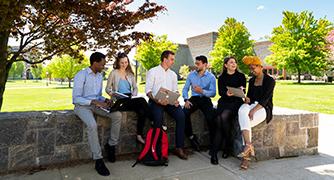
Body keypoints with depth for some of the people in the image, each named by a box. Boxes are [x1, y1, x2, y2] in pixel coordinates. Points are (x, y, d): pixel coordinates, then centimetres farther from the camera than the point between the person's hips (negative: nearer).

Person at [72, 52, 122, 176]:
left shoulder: (100, 76, 11)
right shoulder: (81, 75, -12)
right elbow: (76, 98, -17)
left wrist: (105, 100, -4)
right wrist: (94, 102, -26)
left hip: (96, 104, 6)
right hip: (82, 105, -6)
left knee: (117, 115, -18)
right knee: (92, 125, -35)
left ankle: (111, 144, -1)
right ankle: (98, 160, -23)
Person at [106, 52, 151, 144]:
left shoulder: (130, 74, 21)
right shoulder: (114, 73, 8)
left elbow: (135, 88, 22)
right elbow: (107, 88, 8)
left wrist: (134, 95, 0)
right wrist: (111, 93, -15)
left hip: (130, 100, 5)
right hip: (120, 101, -4)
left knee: (142, 111, -30)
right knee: (142, 101, -33)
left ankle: (139, 135, -22)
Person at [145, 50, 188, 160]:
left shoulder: (173, 74, 21)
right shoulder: (153, 72, 5)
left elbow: (175, 90, 17)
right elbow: (148, 90, -3)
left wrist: (176, 100, -5)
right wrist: (157, 100, -20)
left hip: (170, 101, 4)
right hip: (156, 101, -4)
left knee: (181, 115, -23)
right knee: (158, 117, -34)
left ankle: (179, 148, -16)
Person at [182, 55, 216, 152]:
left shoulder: (211, 77, 2)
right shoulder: (191, 75, 10)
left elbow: (213, 93, -6)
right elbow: (185, 88, 7)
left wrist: (202, 91, -24)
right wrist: (186, 99, -11)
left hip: (205, 99, -2)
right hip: (194, 98, 2)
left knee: (211, 117, -30)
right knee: (184, 113, -29)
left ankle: (213, 143, -10)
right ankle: (191, 136, -10)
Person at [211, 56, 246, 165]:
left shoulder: (241, 76, 11)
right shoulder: (221, 78, 15)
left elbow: (243, 92, 5)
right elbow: (220, 92, 2)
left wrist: (241, 90, -20)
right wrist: (226, 93, -21)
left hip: (236, 102, -2)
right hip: (224, 102, 2)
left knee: (224, 117, -30)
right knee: (218, 120, -24)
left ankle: (227, 146, -13)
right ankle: (214, 153, -23)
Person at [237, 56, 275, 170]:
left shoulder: (270, 80, -2)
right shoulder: (251, 81, 18)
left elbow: (265, 99, -12)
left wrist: (253, 110, -24)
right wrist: (247, 99, -6)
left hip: (263, 108, -5)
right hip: (251, 105, 5)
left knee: (244, 122, -31)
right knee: (242, 110, -32)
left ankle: (246, 155, -28)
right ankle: (249, 145, -39)